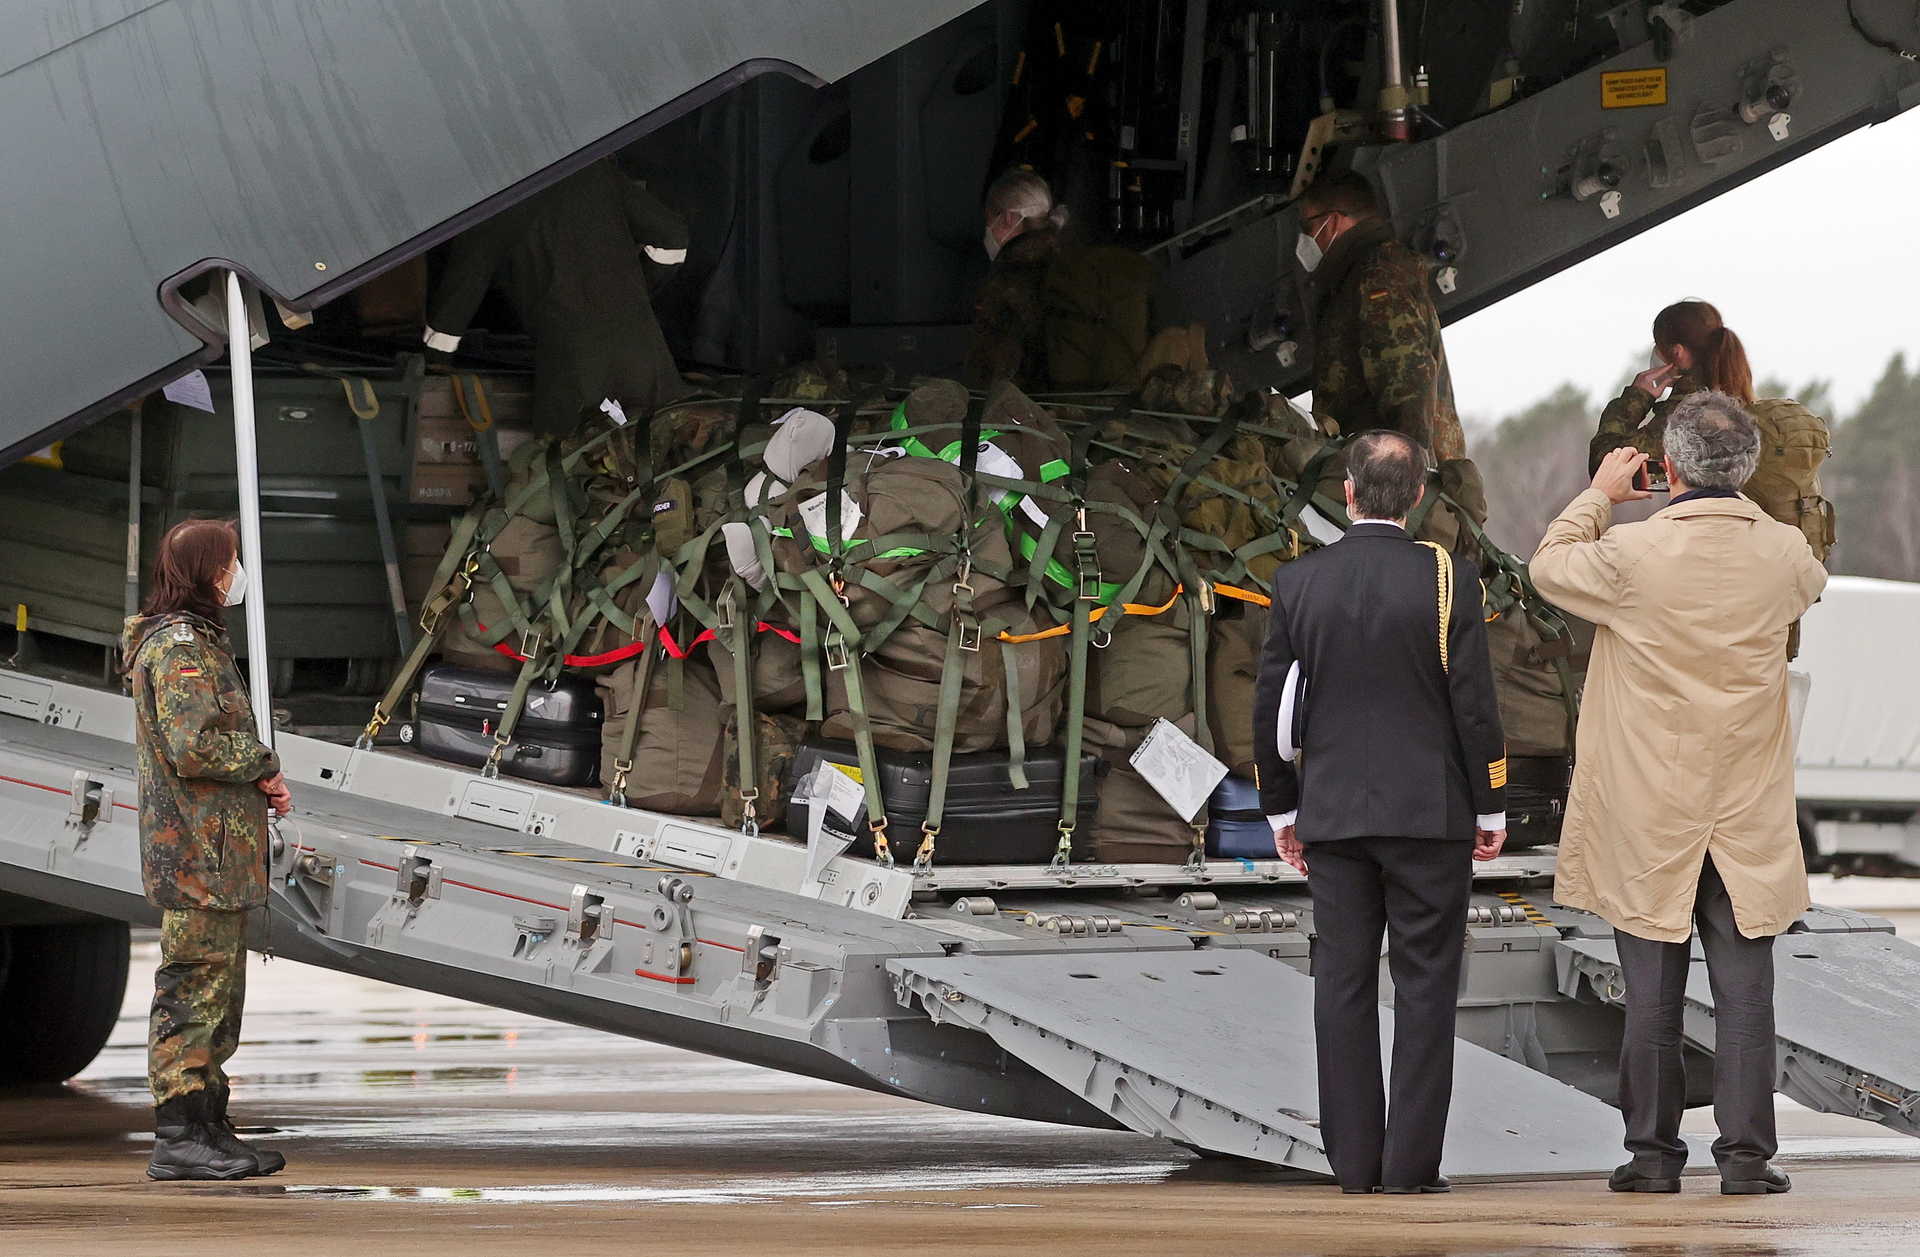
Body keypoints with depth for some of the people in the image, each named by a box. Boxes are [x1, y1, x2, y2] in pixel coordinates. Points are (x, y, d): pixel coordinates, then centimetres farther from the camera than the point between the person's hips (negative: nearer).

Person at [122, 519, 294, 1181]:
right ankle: (180, 1136, -9)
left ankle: (208, 1127, 18)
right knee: (194, 989, -10)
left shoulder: (196, 640, 20)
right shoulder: (181, 647, -13)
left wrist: (260, 781, 8)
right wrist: (264, 765, -7)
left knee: (217, 992, 14)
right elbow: (195, 746, -23)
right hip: (198, 849, -11)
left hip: (216, 851, 11)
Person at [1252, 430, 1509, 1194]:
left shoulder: (1298, 582, 2)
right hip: (1429, 812, -3)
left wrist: (1281, 808, 15)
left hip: (1333, 815, 3)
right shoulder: (1446, 579, -6)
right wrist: (1490, 809, 3)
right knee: (1424, 984, 0)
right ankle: (1410, 1163, -4)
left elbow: (1271, 707, 5)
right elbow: (1474, 703, -6)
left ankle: (1354, 1161, 6)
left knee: (1343, 982, 6)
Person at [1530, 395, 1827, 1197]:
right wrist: (1729, 502, 25)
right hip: (1747, 814, 2)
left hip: (1646, 813, -2)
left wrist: (1598, 495, 19)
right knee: (1745, 987, 4)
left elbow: (1550, 567, 5)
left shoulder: (1632, 553, -16)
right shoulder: (1785, 554, -6)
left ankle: (1653, 1153, 9)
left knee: (1651, 993, 5)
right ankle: (1745, 1152, 2)